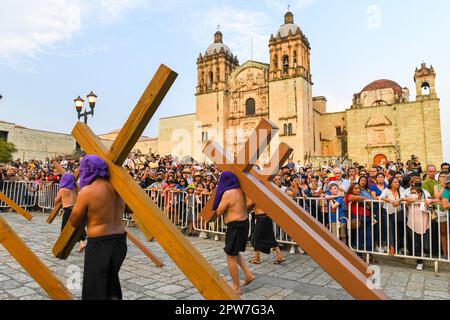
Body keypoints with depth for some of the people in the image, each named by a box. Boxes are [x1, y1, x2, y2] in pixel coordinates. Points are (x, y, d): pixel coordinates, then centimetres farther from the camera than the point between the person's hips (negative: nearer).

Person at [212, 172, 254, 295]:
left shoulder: (228, 193, -16)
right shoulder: (240, 190, 7)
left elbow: (218, 212, -10)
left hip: (234, 225, -9)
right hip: (244, 222, 9)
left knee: (231, 256, 3)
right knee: (235, 252, 23)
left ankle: (236, 287, 11)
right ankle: (248, 274, 21)